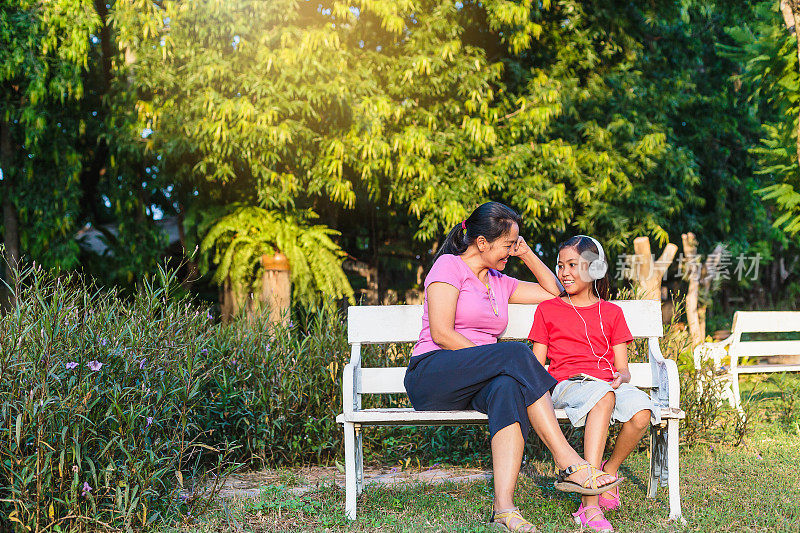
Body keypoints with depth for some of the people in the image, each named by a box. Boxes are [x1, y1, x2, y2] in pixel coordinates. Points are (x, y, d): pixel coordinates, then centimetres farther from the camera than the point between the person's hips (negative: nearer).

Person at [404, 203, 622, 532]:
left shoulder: (499, 283, 23)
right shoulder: (449, 265, 1)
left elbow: (553, 293, 32)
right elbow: (441, 334, -11)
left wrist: (526, 254, 20)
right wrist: (508, 361, -13)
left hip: (478, 386, 6)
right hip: (431, 375, -6)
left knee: (509, 388, -34)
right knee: (517, 353, -31)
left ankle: (504, 505, -48)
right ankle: (570, 465, -34)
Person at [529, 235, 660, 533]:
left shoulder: (611, 312, 22)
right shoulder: (548, 309, 19)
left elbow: (622, 368, 16)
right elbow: (537, 365, 14)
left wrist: (621, 377, -9)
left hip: (609, 383, 2)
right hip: (567, 384, -2)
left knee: (641, 410, -33)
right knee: (603, 396, -39)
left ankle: (609, 471, -3)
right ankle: (591, 505, -46)